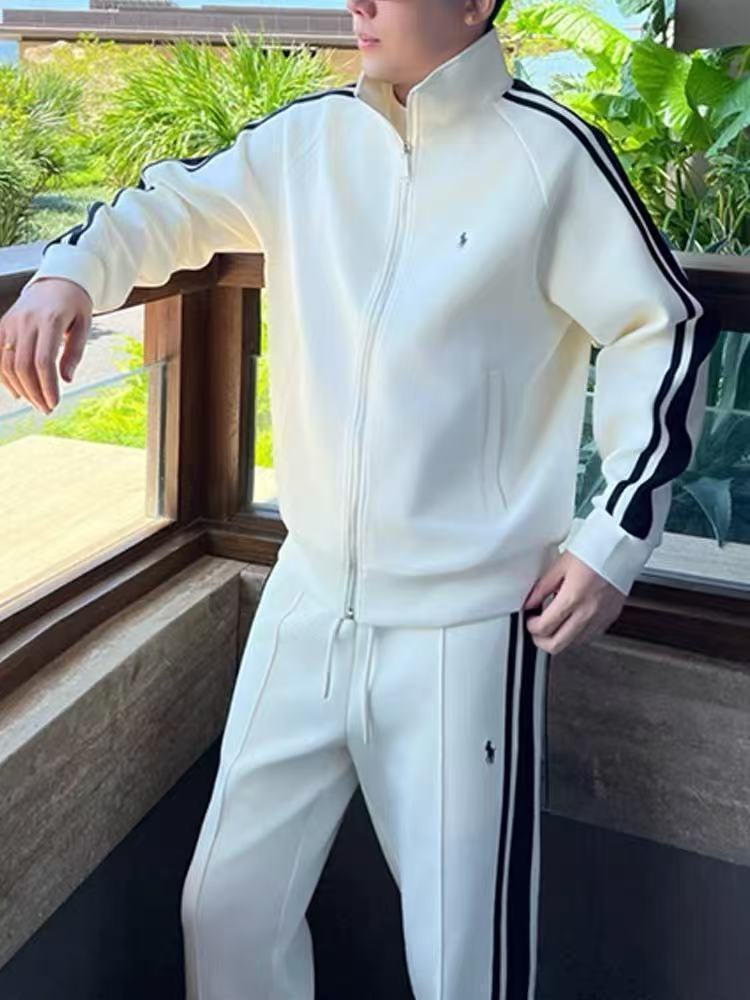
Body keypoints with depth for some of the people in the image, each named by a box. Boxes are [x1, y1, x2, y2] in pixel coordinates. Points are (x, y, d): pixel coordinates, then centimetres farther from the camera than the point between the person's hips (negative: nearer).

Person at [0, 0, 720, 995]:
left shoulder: (549, 151, -8)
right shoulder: (308, 136, 5)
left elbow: (667, 331, -2)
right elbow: (176, 203, 15)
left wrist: (617, 535, -7)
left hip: (467, 621, -4)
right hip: (310, 598, 5)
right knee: (227, 908, 16)